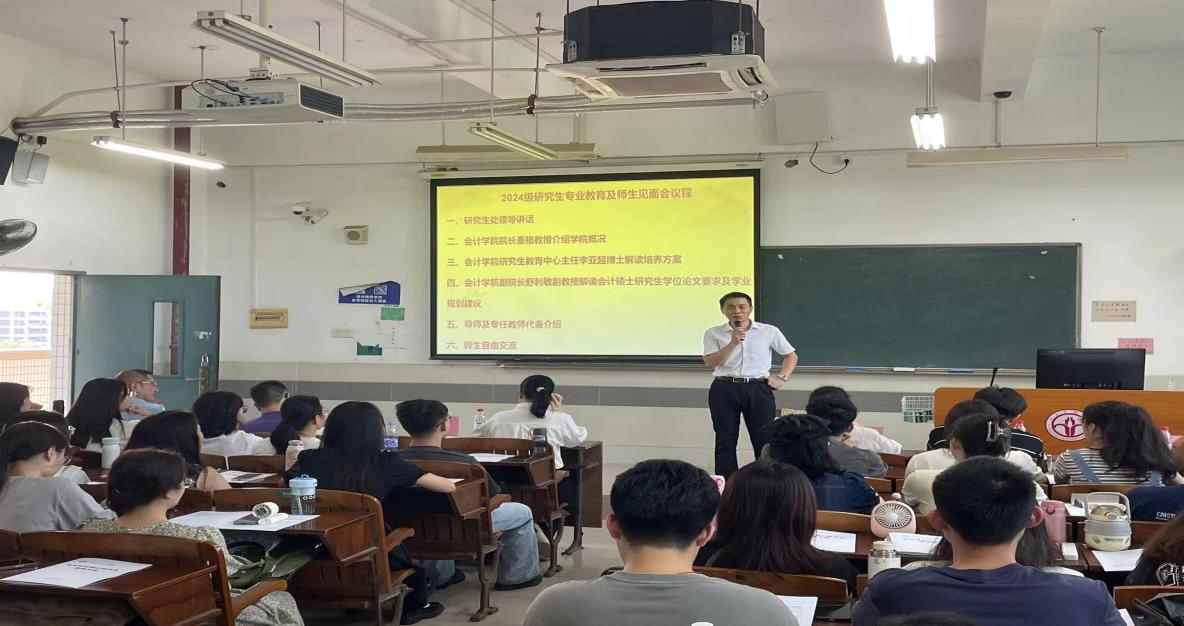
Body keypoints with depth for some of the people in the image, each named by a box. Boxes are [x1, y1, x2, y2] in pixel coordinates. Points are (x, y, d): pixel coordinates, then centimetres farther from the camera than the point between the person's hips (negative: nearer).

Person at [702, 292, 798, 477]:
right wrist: (733, 342, -18)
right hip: (724, 390, 0)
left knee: (763, 439, 0)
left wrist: (782, 378, 1)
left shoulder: (769, 331, 4)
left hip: (758, 390, 0)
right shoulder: (713, 333, 2)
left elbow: (791, 355, 14)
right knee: (725, 441, 3)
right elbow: (710, 363, -10)